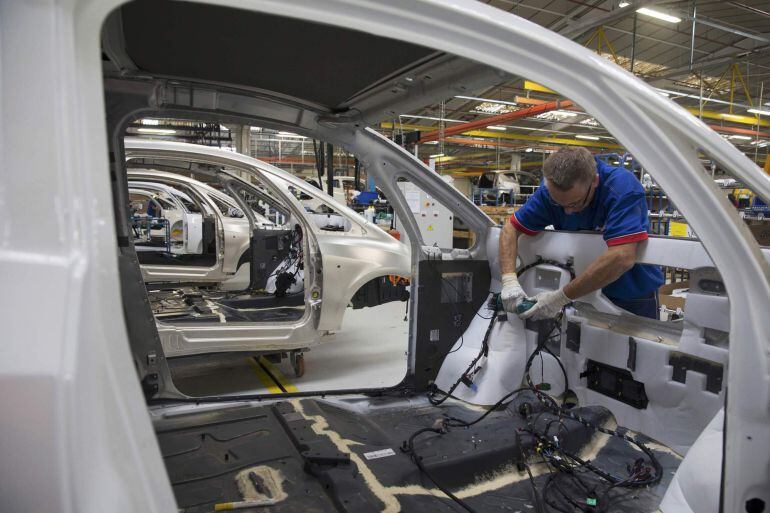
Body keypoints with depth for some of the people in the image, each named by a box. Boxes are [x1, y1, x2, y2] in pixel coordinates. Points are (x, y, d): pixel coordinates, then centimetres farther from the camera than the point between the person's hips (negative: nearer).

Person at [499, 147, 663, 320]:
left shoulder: (623, 186, -31)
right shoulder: (551, 189, -17)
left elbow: (621, 258, -42)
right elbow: (511, 229, -11)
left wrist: (561, 297, -39)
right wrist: (509, 280, -27)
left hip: (635, 291, -3)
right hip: (586, 289, 4)